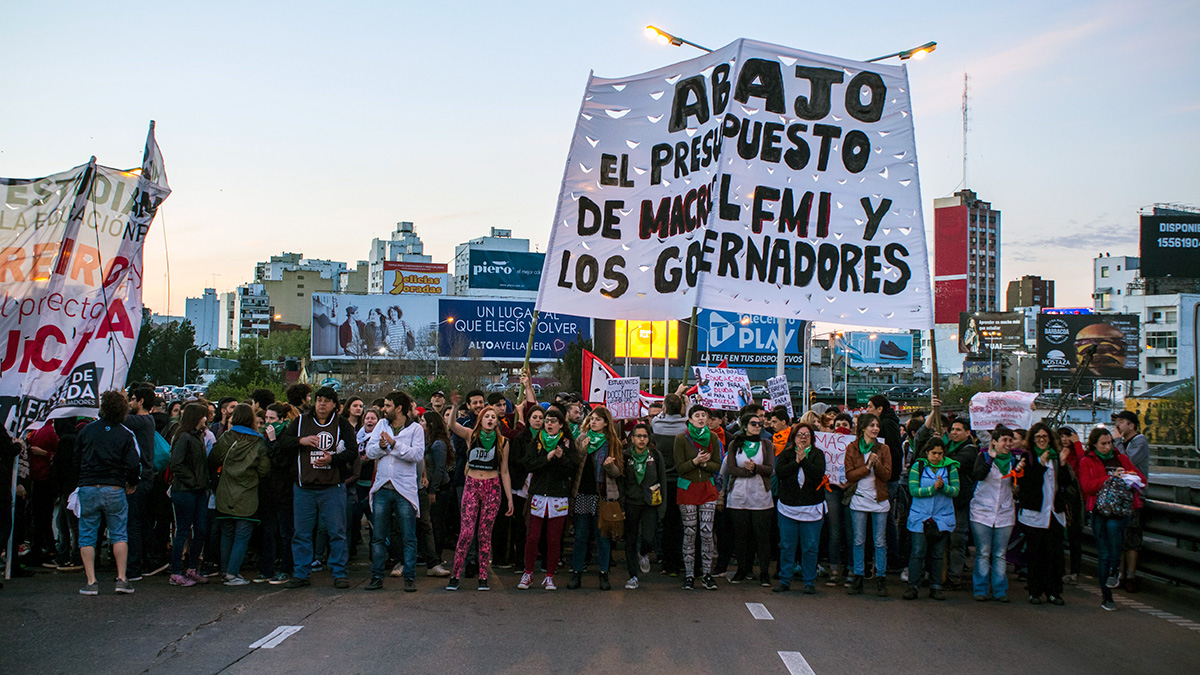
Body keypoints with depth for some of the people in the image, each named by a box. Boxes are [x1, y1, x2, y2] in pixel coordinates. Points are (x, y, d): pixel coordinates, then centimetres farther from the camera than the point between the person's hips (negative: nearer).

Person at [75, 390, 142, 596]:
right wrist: (131, 484, 9)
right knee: (119, 534, 8)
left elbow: (77, 459, 9)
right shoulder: (125, 434, -4)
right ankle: (121, 579, 3)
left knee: (87, 536, 8)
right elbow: (134, 465, -9)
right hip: (114, 489, -1)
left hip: (87, 488, 1)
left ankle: (91, 581, 4)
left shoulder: (87, 430, 3)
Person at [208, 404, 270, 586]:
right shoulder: (259, 442, -7)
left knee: (226, 535, 15)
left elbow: (213, 462, 1)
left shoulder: (226, 437, -3)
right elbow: (264, 471, -6)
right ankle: (232, 573, -3)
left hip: (225, 496, 3)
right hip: (247, 498, -3)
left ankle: (227, 571, 20)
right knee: (242, 536, 3)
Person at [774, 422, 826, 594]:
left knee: (810, 547, 2)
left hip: (812, 508, -1)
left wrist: (804, 459, -18)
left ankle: (809, 582, 12)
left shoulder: (817, 454, 4)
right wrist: (796, 462, -15)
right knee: (786, 546, 5)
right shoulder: (786, 454, 8)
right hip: (788, 507, 1)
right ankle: (785, 581, 15)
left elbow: (819, 474, -13)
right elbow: (779, 471, -9)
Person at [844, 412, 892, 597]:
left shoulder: (883, 449, 6)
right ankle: (857, 577, 11)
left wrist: (877, 463, -17)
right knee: (859, 541, 3)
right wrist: (867, 466, -14)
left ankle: (881, 578, 9)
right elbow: (850, 474, -4)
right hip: (859, 498, -1)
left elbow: (887, 475, -1)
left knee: (880, 542, 1)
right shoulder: (852, 448, 2)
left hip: (879, 500, 1)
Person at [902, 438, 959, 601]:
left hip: (942, 518, 2)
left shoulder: (950, 468, 5)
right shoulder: (918, 466, 1)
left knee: (938, 554, 7)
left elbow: (956, 491, -2)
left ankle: (935, 587, 14)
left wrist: (943, 487, -21)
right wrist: (933, 488, -19)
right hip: (920, 518, -2)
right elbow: (913, 490, -8)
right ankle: (912, 586, 2)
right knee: (918, 552, -4)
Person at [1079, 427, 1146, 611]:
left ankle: (1114, 570, -16)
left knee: (1112, 525, -34)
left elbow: (1142, 479, 18)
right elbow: (1086, 486, -7)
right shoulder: (1087, 462, 7)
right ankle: (1106, 596, 10)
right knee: (1103, 555, 0)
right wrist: (1110, 478, -16)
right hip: (1100, 511, 0)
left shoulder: (1121, 458, 15)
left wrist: (1130, 476, -6)